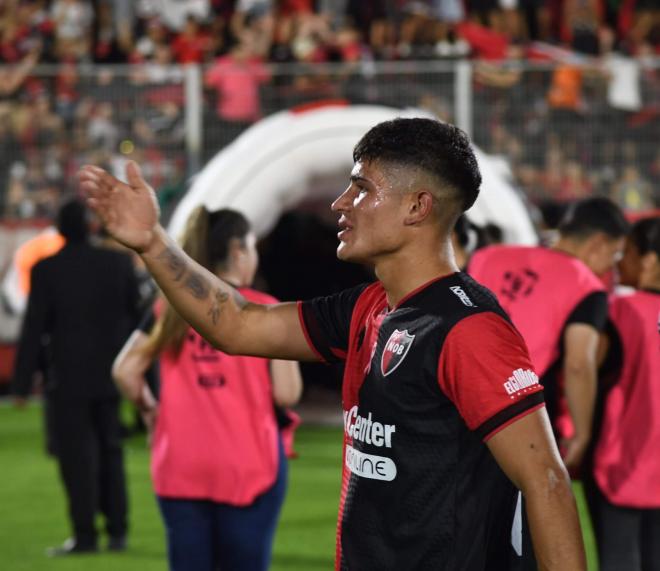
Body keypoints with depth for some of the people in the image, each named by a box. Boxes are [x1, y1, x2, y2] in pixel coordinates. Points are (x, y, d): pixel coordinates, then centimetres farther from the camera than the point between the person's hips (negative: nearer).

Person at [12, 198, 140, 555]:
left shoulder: (46, 270, -10)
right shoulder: (119, 263, -1)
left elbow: (34, 328, -10)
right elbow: (135, 316, 5)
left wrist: (22, 382, -6)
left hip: (68, 378, -4)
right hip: (110, 376, 4)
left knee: (77, 456, -1)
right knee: (110, 452, 13)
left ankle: (85, 535, -4)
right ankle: (117, 531, 14)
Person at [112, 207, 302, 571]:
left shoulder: (170, 308, 5)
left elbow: (125, 371, -1)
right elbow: (286, 393, -8)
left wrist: (150, 409, 16)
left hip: (180, 468, 3)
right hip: (248, 466, -3)